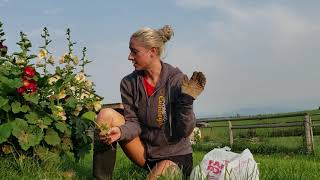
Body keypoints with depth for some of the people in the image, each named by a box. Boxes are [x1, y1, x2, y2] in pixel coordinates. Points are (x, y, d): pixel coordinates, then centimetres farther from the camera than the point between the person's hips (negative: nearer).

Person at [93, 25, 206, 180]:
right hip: (145, 152, 4)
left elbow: (183, 132, -15)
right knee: (106, 114, -14)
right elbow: (134, 123, -7)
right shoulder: (128, 83, -3)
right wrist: (121, 131, -29)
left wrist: (186, 101, -31)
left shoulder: (178, 80, -15)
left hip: (175, 155, -4)